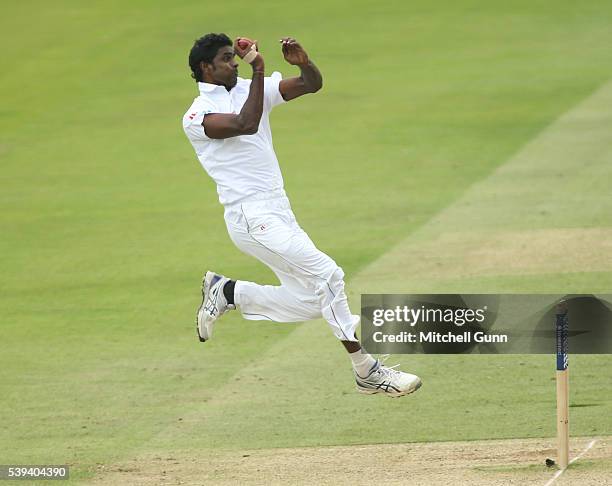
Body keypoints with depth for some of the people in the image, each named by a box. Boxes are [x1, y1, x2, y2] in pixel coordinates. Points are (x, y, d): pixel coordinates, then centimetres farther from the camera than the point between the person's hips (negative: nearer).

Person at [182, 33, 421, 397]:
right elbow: (245, 124, -24)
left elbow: (313, 84, 8)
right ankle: (368, 372, -9)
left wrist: (304, 62, -13)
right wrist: (258, 72, -22)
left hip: (280, 213, 8)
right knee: (326, 273, -15)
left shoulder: (251, 90, 14)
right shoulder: (198, 116, -6)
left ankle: (227, 292, 20)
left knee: (309, 300, 4)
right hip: (252, 216, -8)